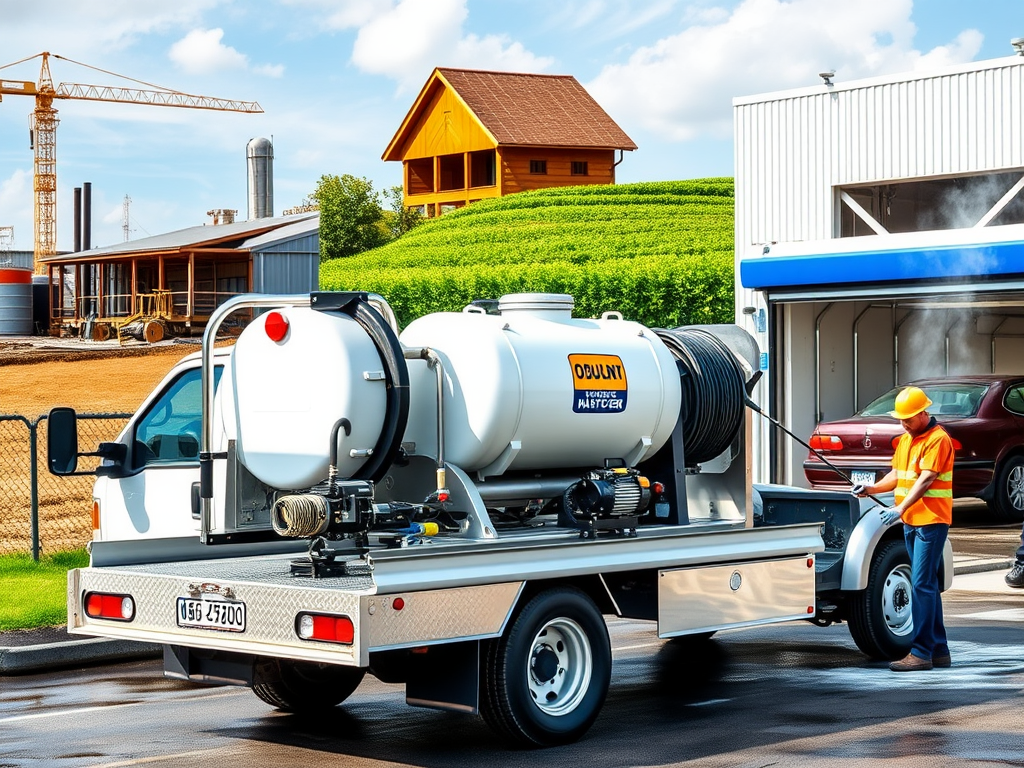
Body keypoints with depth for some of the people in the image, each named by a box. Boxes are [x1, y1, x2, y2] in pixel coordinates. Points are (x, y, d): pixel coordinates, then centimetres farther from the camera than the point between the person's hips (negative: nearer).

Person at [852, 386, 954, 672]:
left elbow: (926, 480, -21)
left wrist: (900, 509, -28)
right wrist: (872, 489, 2)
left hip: (931, 521, -9)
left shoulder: (937, 439, -13)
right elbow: (897, 475, 19)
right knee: (927, 585, 12)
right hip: (911, 522, 9)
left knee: (922, 585, -12)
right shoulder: (905, 439, 16)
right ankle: (939, 650, 19)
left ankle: (921, 652, -12)